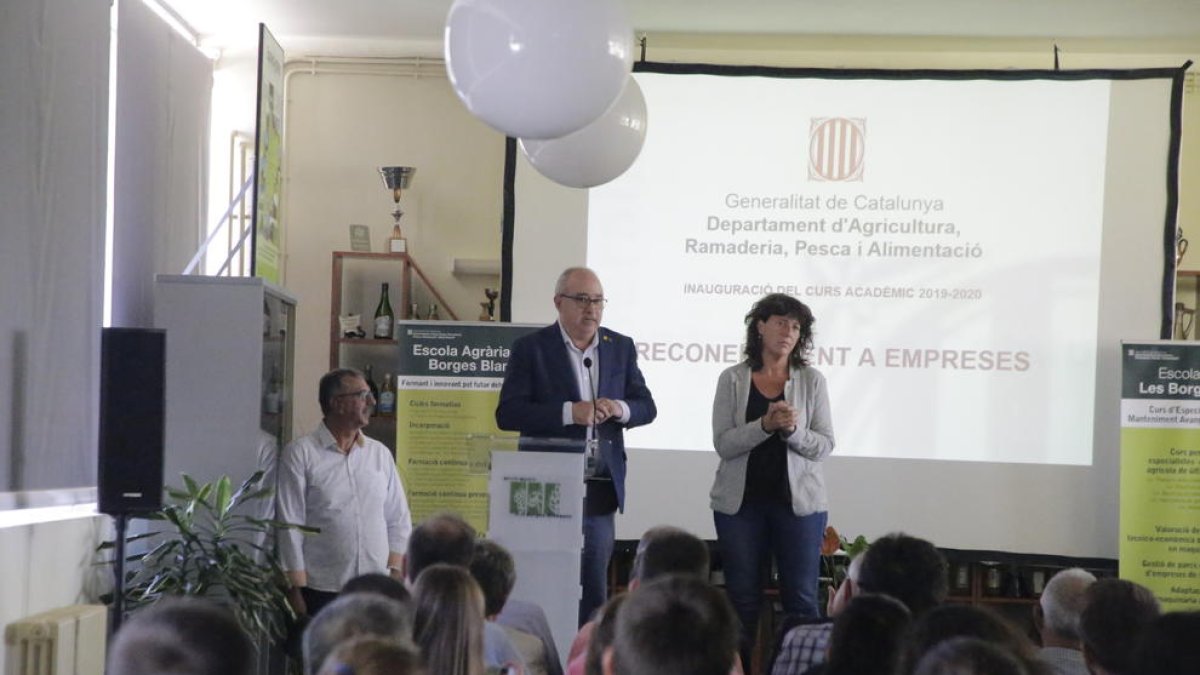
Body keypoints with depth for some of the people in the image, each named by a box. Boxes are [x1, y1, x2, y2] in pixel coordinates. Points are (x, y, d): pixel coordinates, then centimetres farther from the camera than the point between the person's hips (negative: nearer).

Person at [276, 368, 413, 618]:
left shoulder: (380, 453, 12)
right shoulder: (300, 453, -2)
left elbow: (399, 521, 15)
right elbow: (290, 526, -4)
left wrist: (394, 575, 4)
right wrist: (296, 592, -7)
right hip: (321, 592, -4)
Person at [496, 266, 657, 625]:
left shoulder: (620, 347, 11)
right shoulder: (531, 348, -2)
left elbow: (647, 407, 12)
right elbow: (507, 413, -10)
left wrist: (620, 408, -11)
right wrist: (569, 412, -20)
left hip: (600, 488, 4)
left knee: (594, 587, 7)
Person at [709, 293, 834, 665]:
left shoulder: (812, 381, 3)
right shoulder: (732, 379, 2)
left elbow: (824, 445, -2)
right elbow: (724, 444, -7)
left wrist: (792, 429, -20)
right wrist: (766, 425, -22)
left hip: (798, 500, 0)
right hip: (741, 501, 0)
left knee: (801, 598, 0)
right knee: (743, 599, 5)